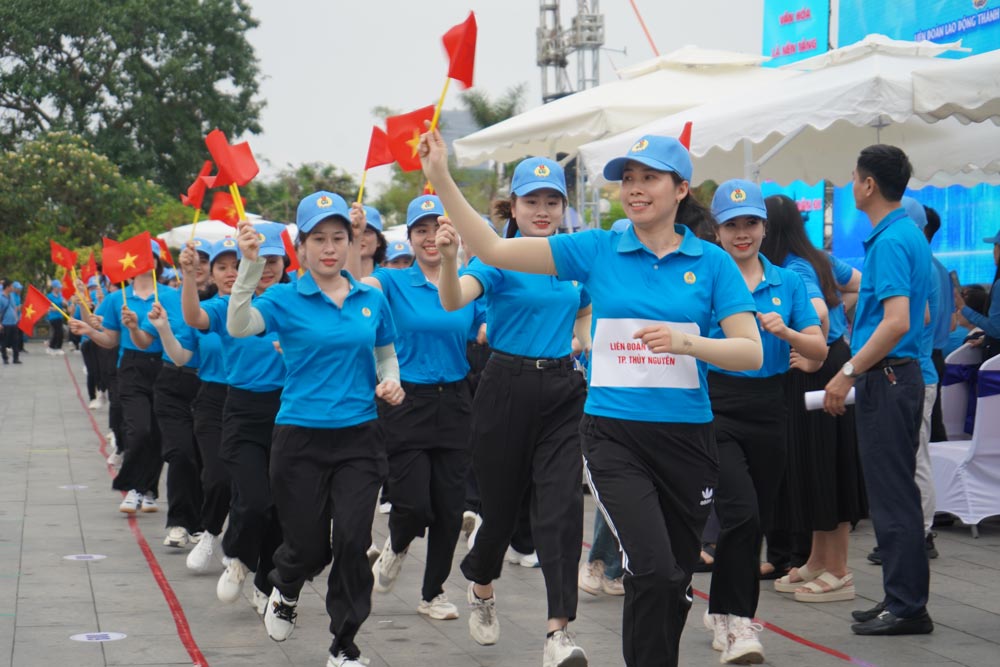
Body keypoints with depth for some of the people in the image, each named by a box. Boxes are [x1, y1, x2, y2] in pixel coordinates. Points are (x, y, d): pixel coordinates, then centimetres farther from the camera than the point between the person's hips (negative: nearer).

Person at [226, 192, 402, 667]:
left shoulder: (371, 300, 7)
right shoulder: (286, 299, -4)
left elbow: (386, 354, 21)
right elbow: (239, 327, -22)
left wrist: (390, 381, -1)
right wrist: (250, 266, -34)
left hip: (358, 437, 2)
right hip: (302, 439, -2)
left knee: (353, 542, -8)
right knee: (308, 546, 4)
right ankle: (285, 590, 41)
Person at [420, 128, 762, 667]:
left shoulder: (711, 262, 1)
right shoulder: (597, 251, 2)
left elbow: (751, 351, -4)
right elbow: (494, 250, -1)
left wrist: (684, 342, -21)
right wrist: (441, 179, -8)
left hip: (686, 435, 2)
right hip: (614, 434, -1)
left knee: (676, 581, 12)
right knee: (653, 570, -20)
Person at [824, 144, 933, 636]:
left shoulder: (889, 242, -17)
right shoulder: (910, 236, 15)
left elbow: (897, 322, -26)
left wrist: (848, 373, -24)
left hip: (886, 378, -10)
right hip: (902, 374, 10)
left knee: (893, 497, -5)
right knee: (896, 494, 13)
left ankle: (908, 608, -1)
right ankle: (902, 599, 19)